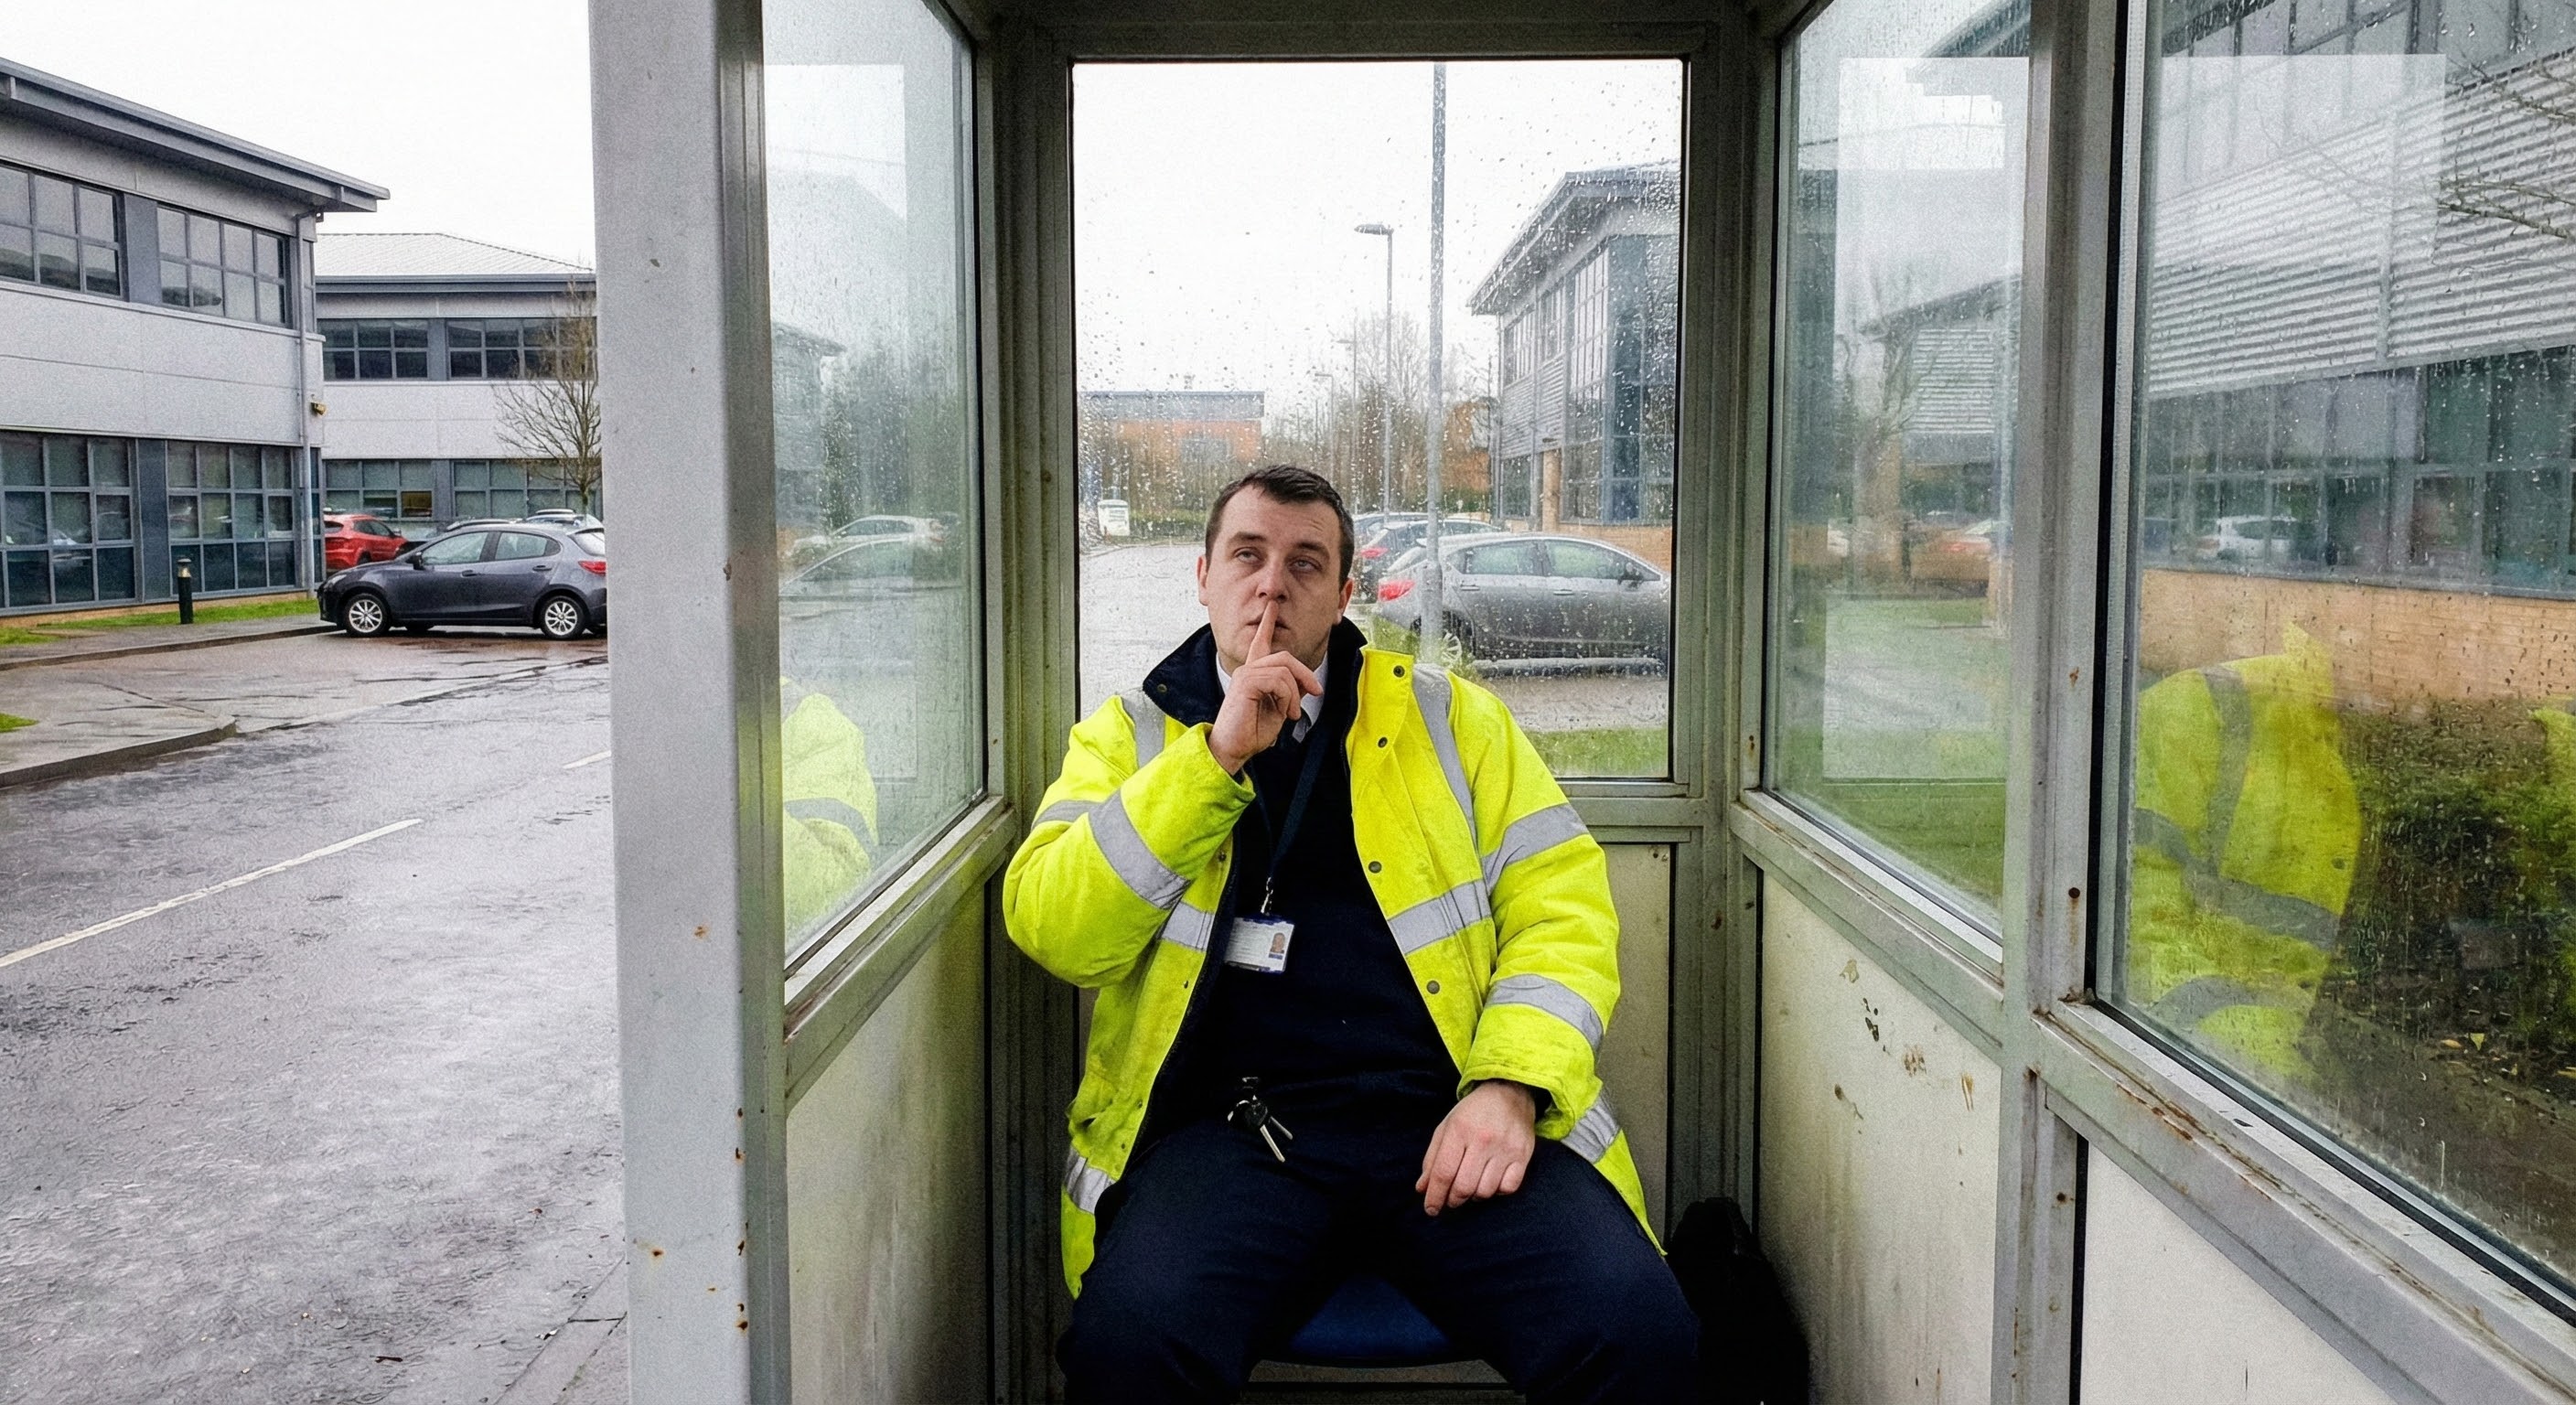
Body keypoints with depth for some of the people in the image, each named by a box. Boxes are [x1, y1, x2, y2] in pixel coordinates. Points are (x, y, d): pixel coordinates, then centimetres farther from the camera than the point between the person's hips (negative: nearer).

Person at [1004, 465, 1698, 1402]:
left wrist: (1510, 1085, -8)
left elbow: (1561, 905, 9)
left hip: (1449, 1118, 1)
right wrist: (1216, 754, -8)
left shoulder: (1448, 717, 16)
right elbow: (1051, 932, -1)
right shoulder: (1129, 736, 14)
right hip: (1234, 1134, -1)